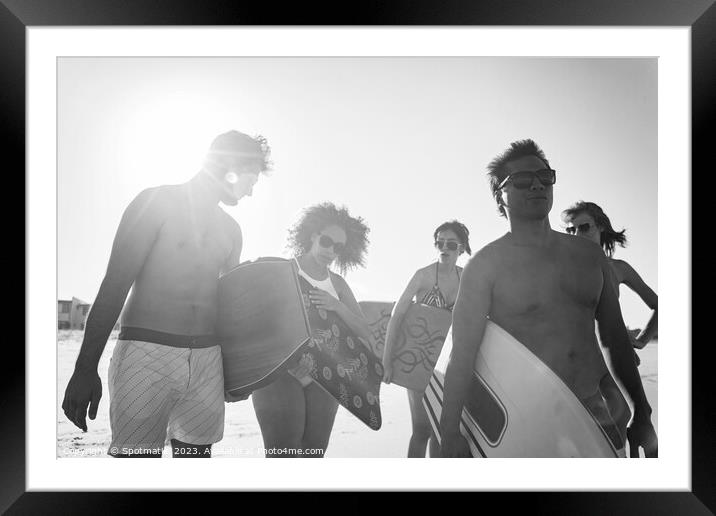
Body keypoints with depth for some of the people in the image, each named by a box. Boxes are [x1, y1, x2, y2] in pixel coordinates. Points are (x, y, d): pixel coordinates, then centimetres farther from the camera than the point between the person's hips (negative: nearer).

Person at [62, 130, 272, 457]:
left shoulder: (230, 230, 17)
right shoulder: (157, 202, 0)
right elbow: (115, 283, -5)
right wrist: (85, 369, -10)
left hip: (207, 359, 5)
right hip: (147, 354, -5)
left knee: (197, 453, 5)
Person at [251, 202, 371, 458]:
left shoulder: (338, 284, 11)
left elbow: (365, 333, 5)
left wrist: (337, 306, -13)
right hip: (280, 372, -4)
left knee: (314, 452, 2)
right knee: (283, 454, -12)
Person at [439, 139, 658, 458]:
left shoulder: (590, 255, 8)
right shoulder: (485, 265, -7)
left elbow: (616, 337, 14)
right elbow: (462, 353, -12)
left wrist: (642, 415, 16)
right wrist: (450, 434, -16)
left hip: (595, 412, 5)